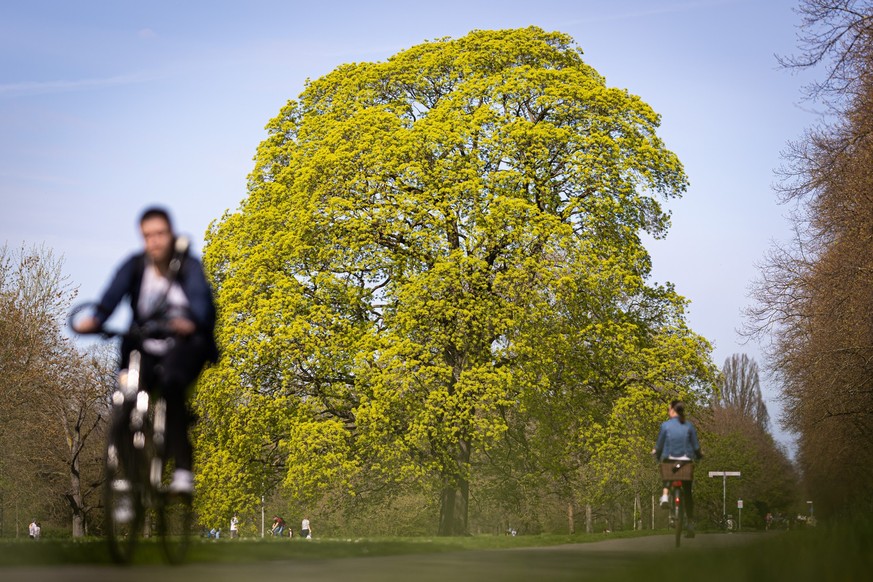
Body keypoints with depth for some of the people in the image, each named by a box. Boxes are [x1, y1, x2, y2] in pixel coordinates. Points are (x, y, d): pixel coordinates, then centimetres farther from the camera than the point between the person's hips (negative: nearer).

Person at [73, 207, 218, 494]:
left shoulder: (189, 266, -7)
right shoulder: (134, 266, -1)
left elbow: (200, 296, -26)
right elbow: (113, 294, -19)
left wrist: (191, 322, -49)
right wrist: (95, 320, -41)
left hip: (185, 345, -3)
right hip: (146, 349, 3)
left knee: (171, 381, -33)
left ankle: (183, 470, -30)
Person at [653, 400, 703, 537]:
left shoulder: (665, 425, -6)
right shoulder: (689, 426, -1)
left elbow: (659, 446, -3)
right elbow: (696, 447, 1)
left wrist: (657, 453, 19)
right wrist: (699, 455, 22)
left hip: (669, 460, -1)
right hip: (686, 461, 1)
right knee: (687, 493, 13)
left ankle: (665, 496, 6)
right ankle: (690, 523, 6)